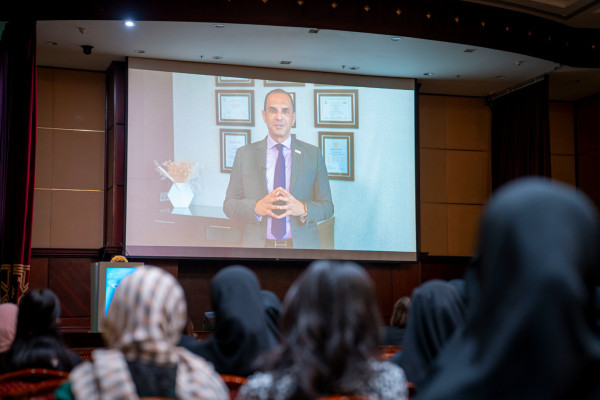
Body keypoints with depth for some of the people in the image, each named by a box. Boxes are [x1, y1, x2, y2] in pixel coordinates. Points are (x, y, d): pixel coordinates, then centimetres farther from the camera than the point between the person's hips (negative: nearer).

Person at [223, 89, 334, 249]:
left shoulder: (313, 154, 1)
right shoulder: (244, 154, 2)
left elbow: (327, 206, -1)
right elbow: (229, 205, 0)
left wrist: (302, 209, -21)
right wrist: (256, 207, -19)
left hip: (301, 244, 0)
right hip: (258, 245, 0)